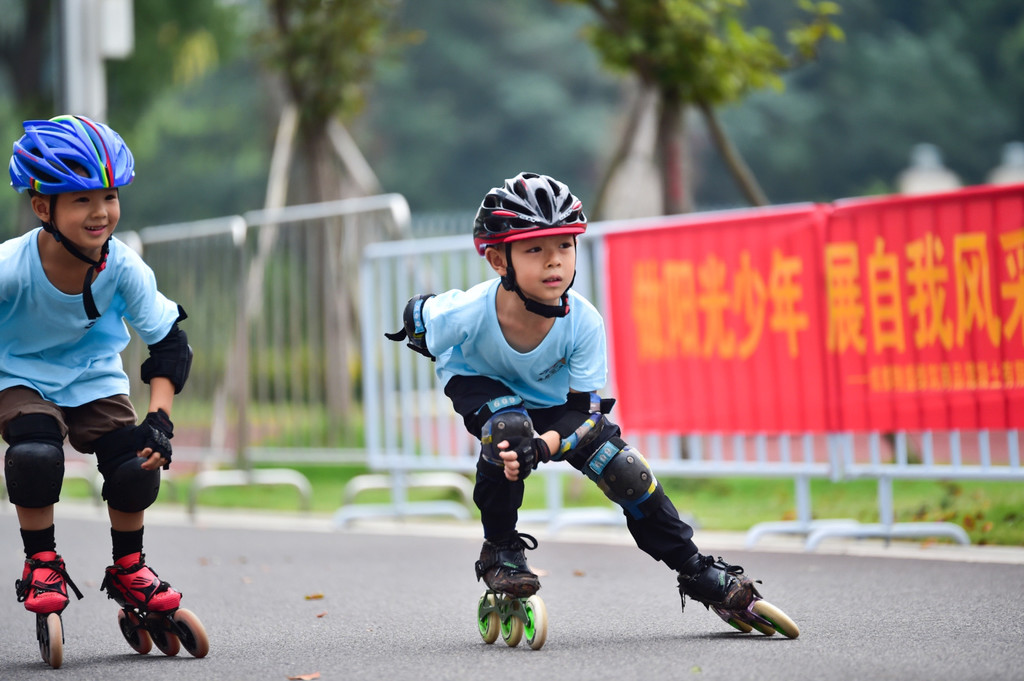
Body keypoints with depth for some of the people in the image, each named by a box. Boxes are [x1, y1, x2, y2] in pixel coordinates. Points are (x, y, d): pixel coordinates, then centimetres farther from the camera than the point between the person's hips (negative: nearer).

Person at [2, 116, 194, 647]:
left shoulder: (124, 268, -22)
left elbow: (170, 346, -11)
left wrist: (159, 418, -25)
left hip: (93, 378, 3)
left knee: (139, 465, -17)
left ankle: (127, 570, 10)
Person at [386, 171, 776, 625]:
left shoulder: (583, 322, -33)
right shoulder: (467, 314, -39)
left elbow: (584, 409, -26)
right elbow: (418, 315, -16)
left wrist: (545, 445, -43)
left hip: (552, 396, 2)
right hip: (478, 381, -2)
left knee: (624, 471, -10)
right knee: (509, 427, -36)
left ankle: (694, 571, 9)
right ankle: (499, 551, -13)